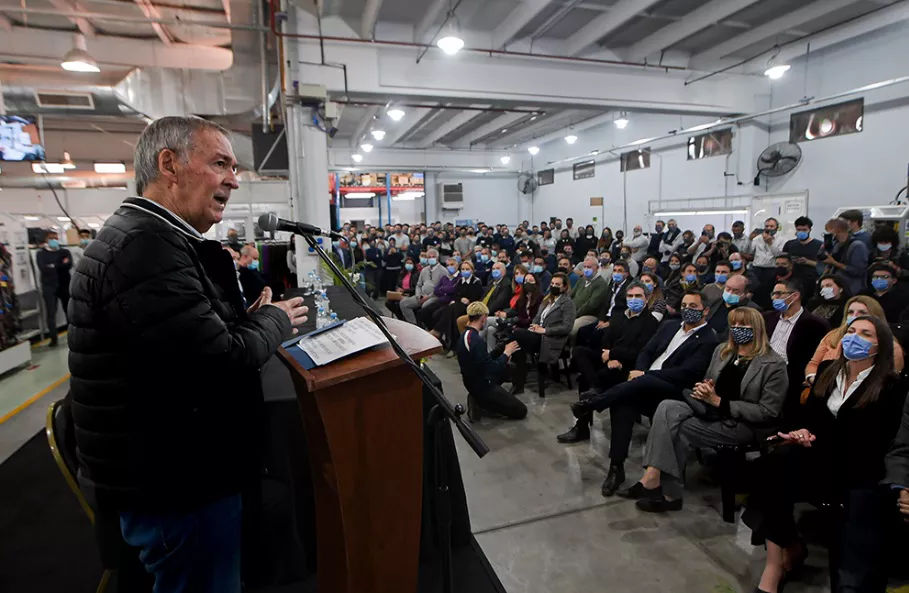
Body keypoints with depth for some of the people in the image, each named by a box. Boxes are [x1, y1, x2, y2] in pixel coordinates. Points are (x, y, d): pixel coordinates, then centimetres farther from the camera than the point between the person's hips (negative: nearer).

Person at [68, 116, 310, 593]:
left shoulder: (150, 239, 9)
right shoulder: (146, 248, -25)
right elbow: (223, 364, -29)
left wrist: (248, 322, -1)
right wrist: (275, 320, -11)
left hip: (176, 468, 10)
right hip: (177, 486, -10)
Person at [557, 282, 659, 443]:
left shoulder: (651, 322, -3)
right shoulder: (617, 317, 17)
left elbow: (640, 353, -13)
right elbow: (605, 342, 9)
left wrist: (612, 354, -13)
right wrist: (610, 358, -13)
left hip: (628, 366, -6)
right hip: (610, 360, 6)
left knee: (584, 379, -24)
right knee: (578, 351, -20)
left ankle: (582, 427, -10)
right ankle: (596, 391, -34)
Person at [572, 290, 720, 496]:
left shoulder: (709, 341, -1)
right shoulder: (669, 326, 21)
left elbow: (686, 373, -12)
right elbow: (647, 351, 16)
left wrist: (644, 375, -16)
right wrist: (639, 371, -7)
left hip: (672, 392, -5)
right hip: (643, 387, 5)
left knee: (641, 383, -37)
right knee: (622, 400, -28)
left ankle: (593, 402, -22)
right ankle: (616, 467, -25)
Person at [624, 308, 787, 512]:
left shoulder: (774, 364, -8)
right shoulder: (722, 350, 11)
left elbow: (768, 412, -13)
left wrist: (719, 402, -17)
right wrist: (703, 390, -7)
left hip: (744, 425, -6)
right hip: (712, 411, 6)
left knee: (677, 429, -26)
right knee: (667, 407, -25)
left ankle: (668, 493, -12)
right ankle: (652, 480, -31)